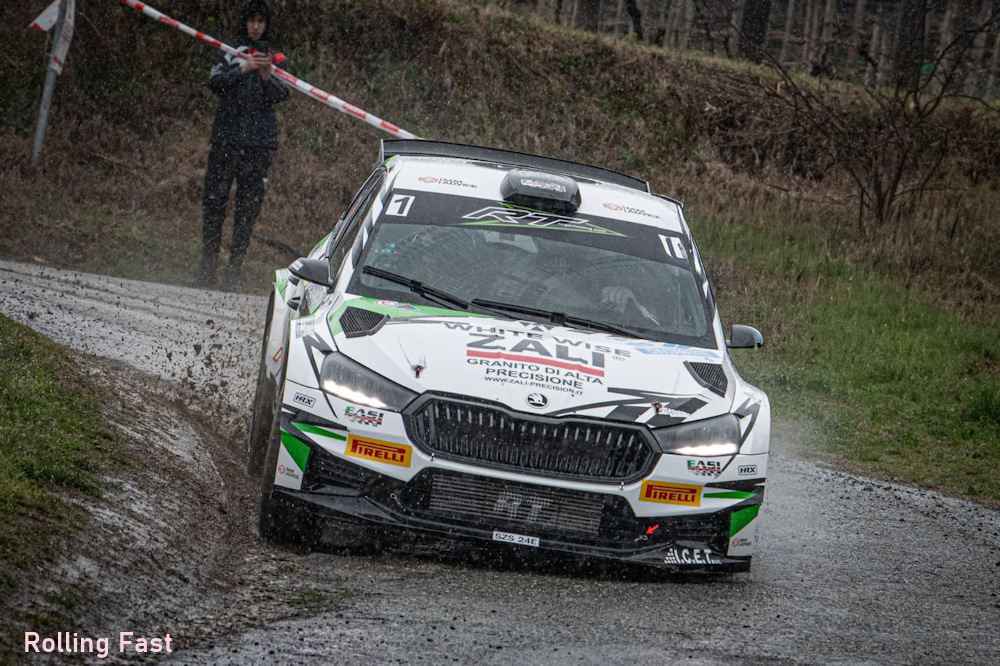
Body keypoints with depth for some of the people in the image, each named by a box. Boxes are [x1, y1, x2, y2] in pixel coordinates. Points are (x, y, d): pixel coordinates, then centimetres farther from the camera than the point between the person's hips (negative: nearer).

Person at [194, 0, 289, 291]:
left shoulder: (276, 59, 13)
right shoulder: (229, 54, 13)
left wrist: (267, 77, -22)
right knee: (214, 201, -7)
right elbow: (215, 82, -5)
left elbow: (281, 95, -2)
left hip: (259, 141, 1)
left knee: (248, 207, -2)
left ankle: (234, 271, 3)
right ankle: (207, 268, -1)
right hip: (226, 136, -1)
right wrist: (243, 70, -20)